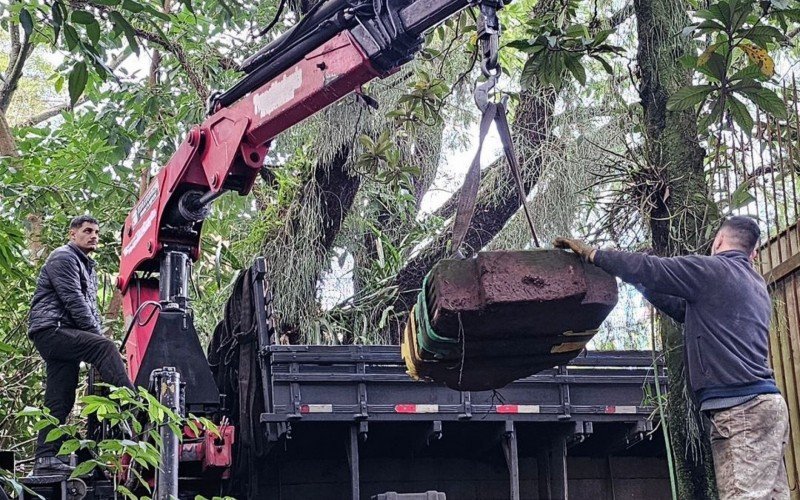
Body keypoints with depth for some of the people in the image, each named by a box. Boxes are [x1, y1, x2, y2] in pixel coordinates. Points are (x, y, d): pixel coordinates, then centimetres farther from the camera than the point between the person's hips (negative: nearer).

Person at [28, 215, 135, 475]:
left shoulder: (88, 268, 28)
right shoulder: (63, 257, -2)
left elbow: (91, 307, 25)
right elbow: (73, 300, -12)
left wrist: (98, 335, 6)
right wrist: (98, 337, -13)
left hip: (65, 337, 10)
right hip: (51, 329, -10)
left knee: (59, 401, 3)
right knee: (104, 346, -30)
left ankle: (45, 459, 2)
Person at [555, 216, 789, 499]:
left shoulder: (713, 269, -3)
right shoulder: (756, 284, 25)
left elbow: (647, 268, -6)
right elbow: (685, 309, 32)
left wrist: (591, 253, 4)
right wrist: (642, 283, 35)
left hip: (742, 409, -9)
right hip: (761, 403, 9)